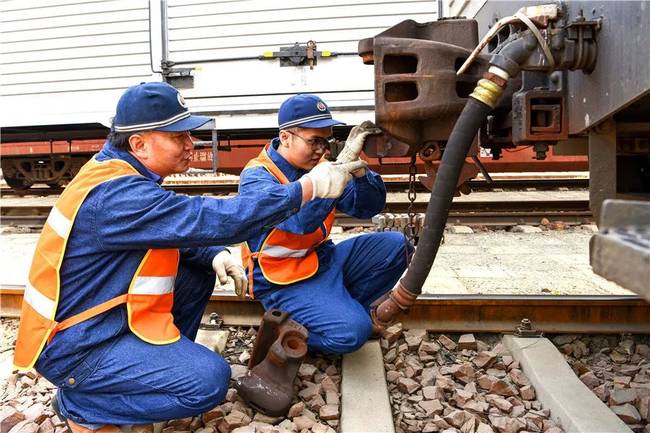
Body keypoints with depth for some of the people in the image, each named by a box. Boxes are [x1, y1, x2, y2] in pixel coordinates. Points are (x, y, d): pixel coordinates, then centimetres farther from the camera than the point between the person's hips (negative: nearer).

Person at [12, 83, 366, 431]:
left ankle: (169, 357, 15)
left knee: (201, 271, 6)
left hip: (97, 314, 9)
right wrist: (308, 187, -29)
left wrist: (214, 255, -10)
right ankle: (80, 405, 1)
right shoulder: (117, 195, -29)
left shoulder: (117, 171, 1)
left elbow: (176, 231, 10)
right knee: (209, 379, -17)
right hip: (74, 346, -9)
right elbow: (219, 219, -34)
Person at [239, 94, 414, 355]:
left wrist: (357, 167, -20)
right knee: (351, 332, -25)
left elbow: (368, 208, -1)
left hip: (324, 259, 8)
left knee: (395, 246, -3)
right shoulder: (256, 177, -18)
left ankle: (343, 308, 4)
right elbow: (301, 220, -37)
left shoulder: (317, 166, 2)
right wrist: (344, 160, -36)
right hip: (285, 281, -7)